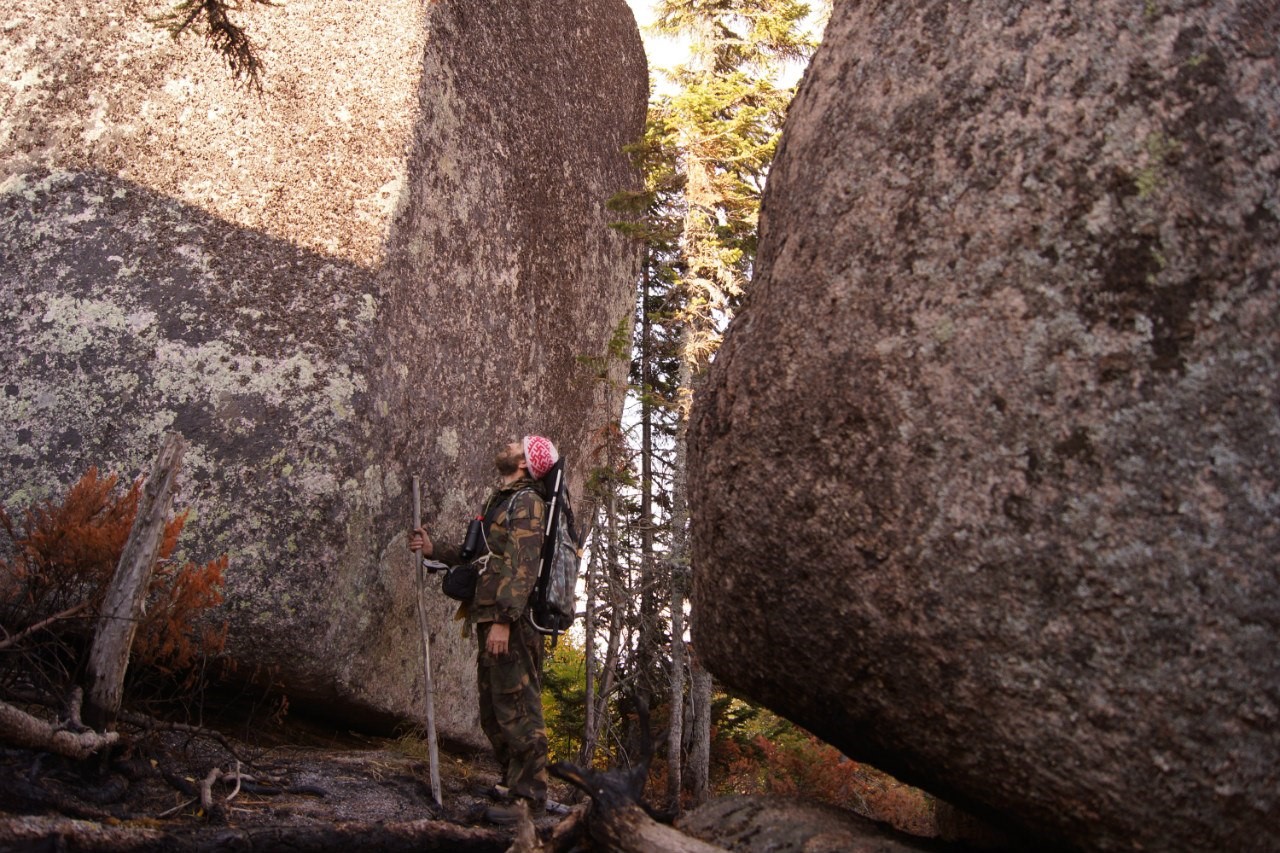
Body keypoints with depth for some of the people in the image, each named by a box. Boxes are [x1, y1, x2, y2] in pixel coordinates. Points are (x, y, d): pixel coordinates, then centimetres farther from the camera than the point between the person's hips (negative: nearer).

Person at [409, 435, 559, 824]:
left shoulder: (526, 501, -11)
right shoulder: (500, 500, 19)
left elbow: (521, 565, -20)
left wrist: (503, 619, -26)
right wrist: (435, 550, 18)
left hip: (512, 625, -10)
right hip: (490, 620, 10)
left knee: (516, 710, -4)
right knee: (493, 712, 17)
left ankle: (530, 798, 5)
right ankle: (512, 784, 28)